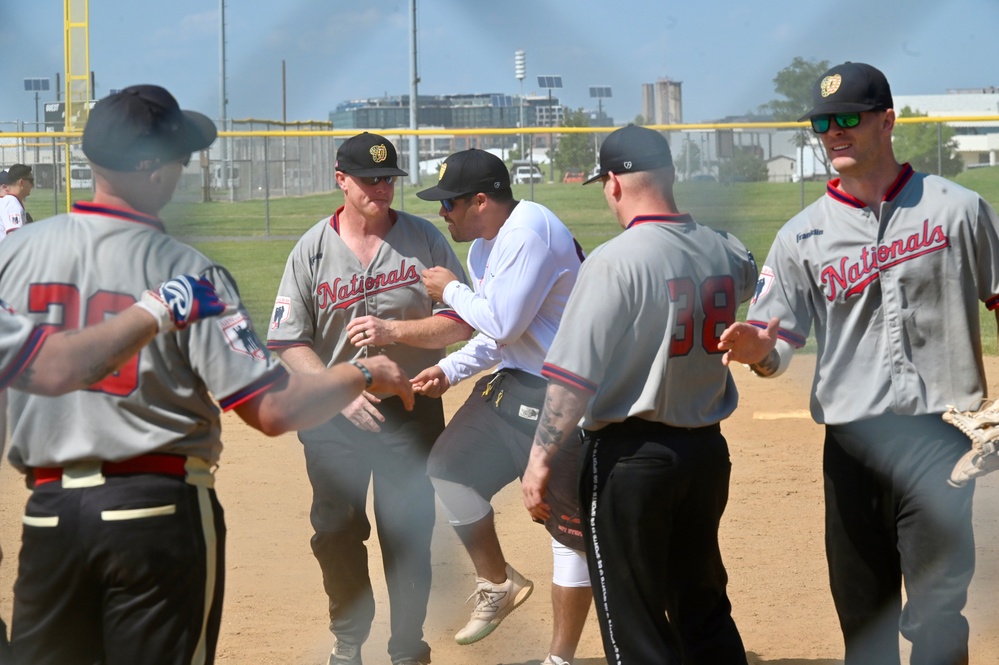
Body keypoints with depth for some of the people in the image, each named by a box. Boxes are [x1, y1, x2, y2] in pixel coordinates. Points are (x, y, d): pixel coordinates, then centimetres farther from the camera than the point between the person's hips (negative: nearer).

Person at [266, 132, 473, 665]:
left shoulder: (424, 240, -1)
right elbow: (289, 344, -5)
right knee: (335, 533, 7)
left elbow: (460, 322, -3)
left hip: (411, 409, -1)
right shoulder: (312, 251, -2)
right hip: (331, 415, 1)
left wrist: (394, 330, -18)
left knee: (408, 534, 1)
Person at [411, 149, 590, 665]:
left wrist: (450, 290, -9)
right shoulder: (482, 247, 10)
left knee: (570, 526, -4)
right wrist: (451, 370, 5)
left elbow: (503, 325, -24)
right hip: (511, 383, 10)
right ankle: (497, 583, 26)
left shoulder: (530, 232, -20)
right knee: (449, 466, 12)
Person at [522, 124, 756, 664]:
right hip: (708, 450, 6)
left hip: (629, 453, -6)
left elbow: (575, 375, -20)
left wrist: (541, 457, -15)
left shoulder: (615, 260, -17)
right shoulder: (727, 254, 2)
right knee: (705, 610, 19)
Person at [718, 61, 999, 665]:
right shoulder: (802, 236, 7)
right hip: (850, 443, 3)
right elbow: (777, 347, 3)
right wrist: (758, 351, -21)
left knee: (935, 613, -9)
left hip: (939, 434, -3)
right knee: (861, 613, 11)